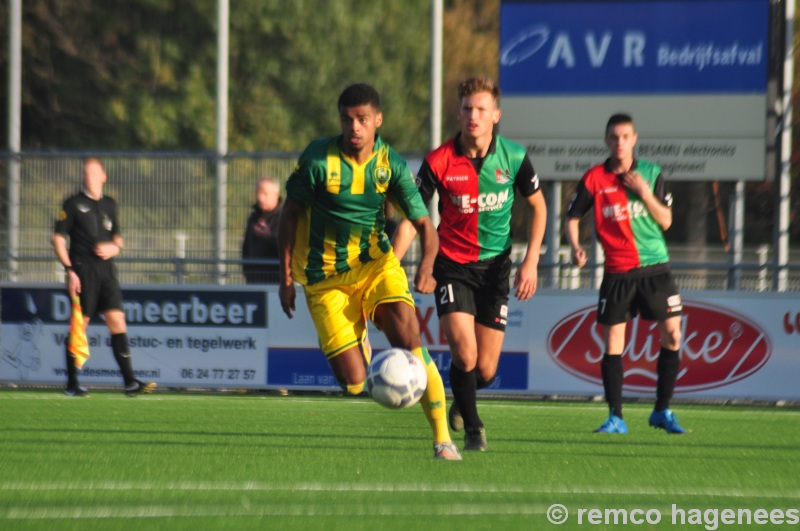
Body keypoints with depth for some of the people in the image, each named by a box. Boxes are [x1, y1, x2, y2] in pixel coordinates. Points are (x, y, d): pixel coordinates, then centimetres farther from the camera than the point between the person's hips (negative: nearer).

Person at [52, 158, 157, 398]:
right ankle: (72, 384, 7)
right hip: (82, 270, -4)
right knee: (79, 325, -2)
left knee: (117, 321, -4)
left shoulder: (109, 204, 14)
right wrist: (69, 270, -12)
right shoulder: (73, 204, -1)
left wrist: (115, 247, 1)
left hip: (106, 269, 4)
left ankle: (130, 382, -6)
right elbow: (58, 238, -3)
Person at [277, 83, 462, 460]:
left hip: (375, 263, 1)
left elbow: (424, 224, -8)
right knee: (353, 383, -8)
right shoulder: (318, 158, -13)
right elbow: (291, 213, -1)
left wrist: (427, 266, -29)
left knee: (408, 338, -25)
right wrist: (286, 278, -2)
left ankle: (442, 437, -16)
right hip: (326, 279, -1)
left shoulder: (392, 165, -8)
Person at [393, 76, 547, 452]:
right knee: (464, 353, -19)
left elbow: (538, 206, 7)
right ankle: (473, 429, 6)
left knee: (486, 371, 1)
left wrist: (531, 262, -2)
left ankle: (461, 403, 38)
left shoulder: (513, 157, -8)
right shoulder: (439, 162, -13)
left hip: (495, 266, 2)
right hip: (453, 264, -2)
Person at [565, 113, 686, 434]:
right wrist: (575, 247, -12)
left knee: (672, 336, -2)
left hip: (655, 267, 1)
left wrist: (645, 192, -14)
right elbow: (572, 217, 5)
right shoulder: (595, 179, -2)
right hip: (617, 272, -1)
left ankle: (662, 411, 11)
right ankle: (615, 417, 4)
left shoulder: (650, 173, 2)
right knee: (612, 343, -4)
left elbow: (666, 221, 0)